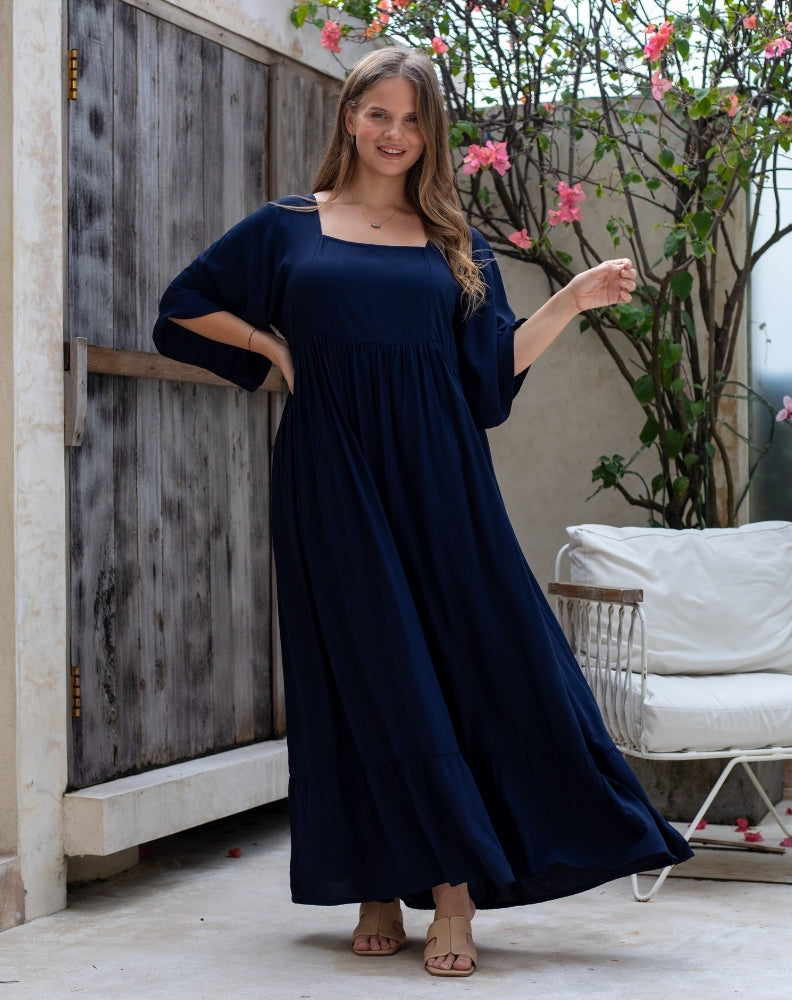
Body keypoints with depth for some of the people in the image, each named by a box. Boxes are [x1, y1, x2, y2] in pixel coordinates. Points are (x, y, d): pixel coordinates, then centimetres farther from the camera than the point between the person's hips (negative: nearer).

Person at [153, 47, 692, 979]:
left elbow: (493, 368, 9)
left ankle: (452, 897, -1)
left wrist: (575, 298, -1)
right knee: (363, 674, 0)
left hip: (438, 479, 2)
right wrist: (274, 349, 3)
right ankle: (379, 889, 10)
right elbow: (186, 307, 14)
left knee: (466, 663, -5)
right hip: (333, 479, -1)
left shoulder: (455, 245, 13)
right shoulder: (288, 227, 8)